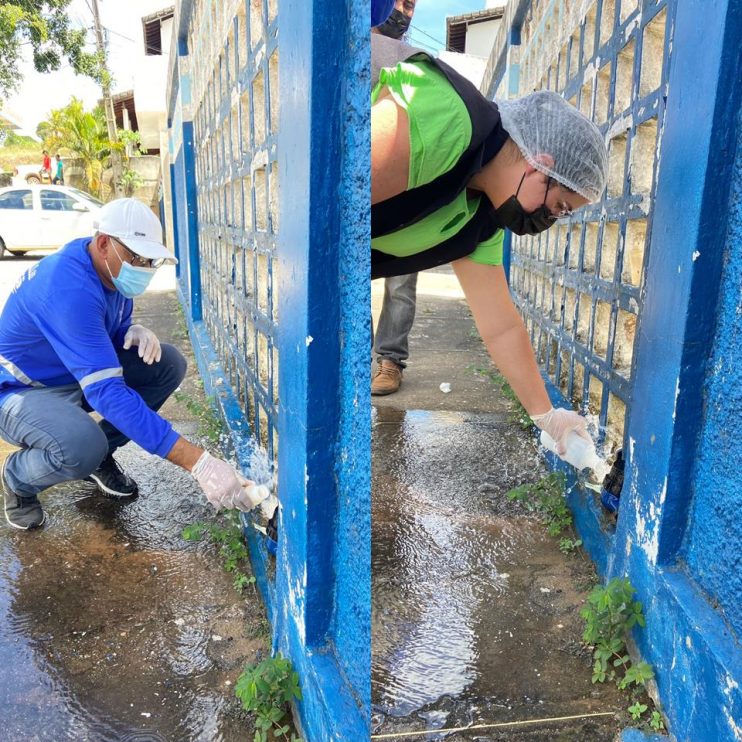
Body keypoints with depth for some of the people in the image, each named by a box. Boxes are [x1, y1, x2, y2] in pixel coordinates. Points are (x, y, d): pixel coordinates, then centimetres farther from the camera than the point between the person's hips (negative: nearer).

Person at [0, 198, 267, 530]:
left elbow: (115, 331, 10)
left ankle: (99, 456, 7)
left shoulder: (112, 269, -7)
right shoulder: (69, 287, -35)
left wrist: (135, 333, -19)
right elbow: (106, 391, -43)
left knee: (169, 364, -9)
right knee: (82, 447, -38)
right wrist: (198, 462, -49)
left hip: (78, 376, 8)